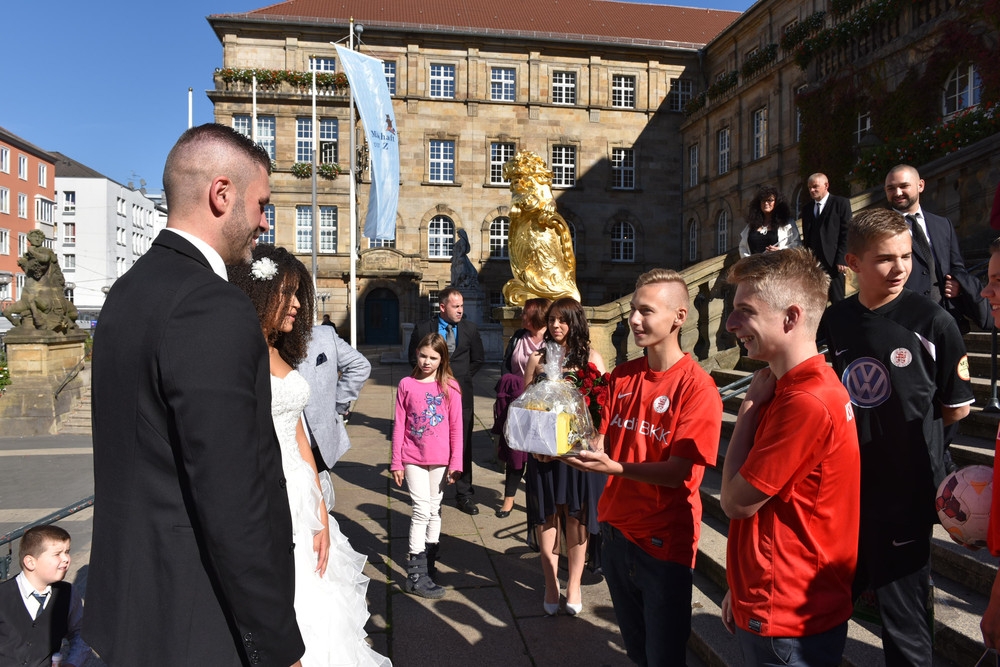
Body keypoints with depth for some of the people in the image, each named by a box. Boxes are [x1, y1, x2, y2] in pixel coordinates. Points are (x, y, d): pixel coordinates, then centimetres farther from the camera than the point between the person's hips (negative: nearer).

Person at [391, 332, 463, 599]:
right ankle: (416, 574, 4)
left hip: (440, 459, 1)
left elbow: (456, 427, -1)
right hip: (413, 458, -1)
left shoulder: (450, 387, -2)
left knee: (435, 510, 13)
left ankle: (428, 562, 30)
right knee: (421, 510, -4)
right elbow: (399, 425, 1)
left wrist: (456, 463, -3)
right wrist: (396, 462, 0)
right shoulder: (406, 385, -1)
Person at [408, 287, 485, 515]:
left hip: (461, 394, 1)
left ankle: (464, 495, 17)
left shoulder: (470, 329, 3)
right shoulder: (424, 328, -2)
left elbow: (478, 359, 12)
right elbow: (414, 359, 8)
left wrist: (462, 377, 6)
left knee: (463, 446, 6)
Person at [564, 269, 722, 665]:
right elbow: (602, 442, 3)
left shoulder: (697, 387, -16)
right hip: (616, 528, 6)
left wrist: (613, 468, -32)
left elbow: (678, 472, -19)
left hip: (663, 541, -5)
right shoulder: (622, 376, 3)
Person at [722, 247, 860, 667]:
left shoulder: (807, 401, -27)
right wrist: (741, 588, 15)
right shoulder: (787, 389, 5)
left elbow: (737, 501, -20)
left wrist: (750, 405, -13)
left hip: (786, 623, -9)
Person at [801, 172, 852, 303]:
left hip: (833, 261, -4)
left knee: (837, 301, -2)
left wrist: (842, 259, -12)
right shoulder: (807, 209, 16)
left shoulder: (841, 203, 1)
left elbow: (846, 233, -5)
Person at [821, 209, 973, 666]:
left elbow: (956, 409, -3)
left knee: (903, 620, 9)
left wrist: (905, 426, 2)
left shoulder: (932, 322, -11)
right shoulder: (833, 321, 1)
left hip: (904, 497, -4)